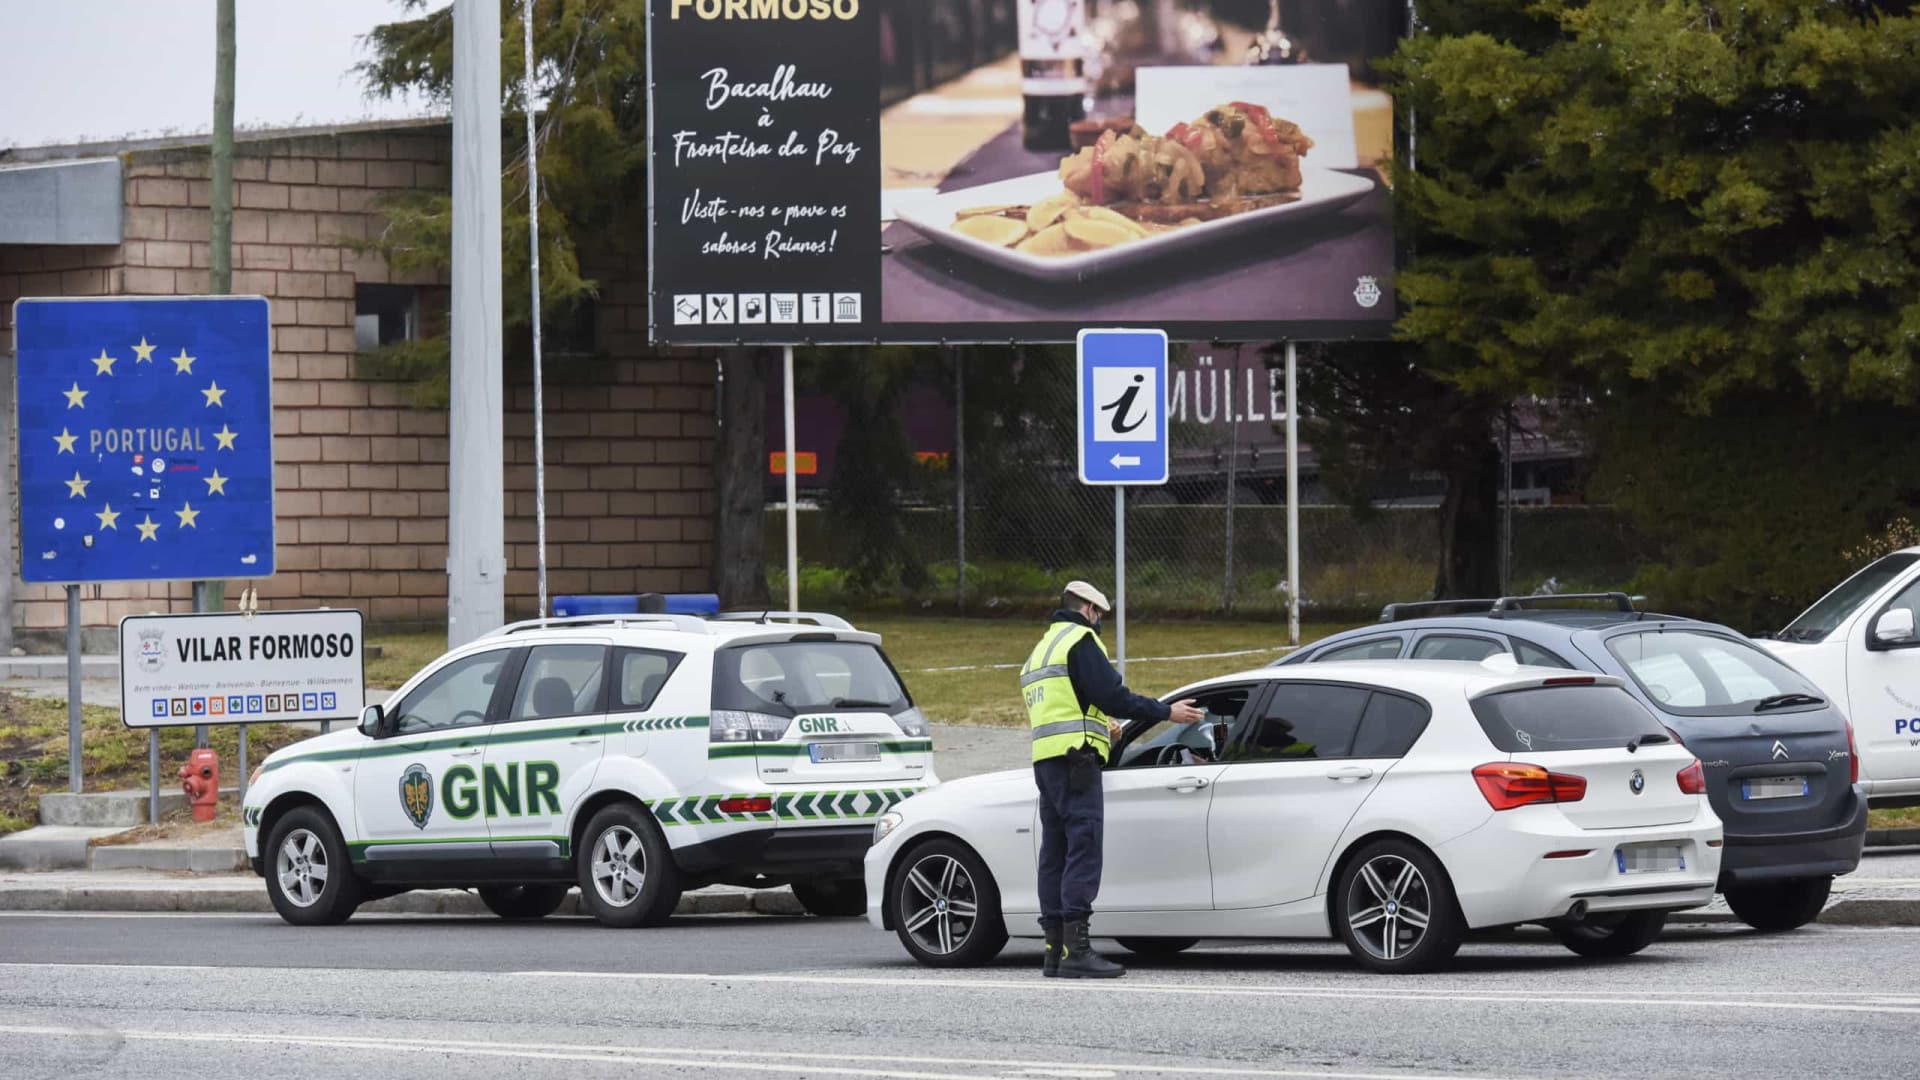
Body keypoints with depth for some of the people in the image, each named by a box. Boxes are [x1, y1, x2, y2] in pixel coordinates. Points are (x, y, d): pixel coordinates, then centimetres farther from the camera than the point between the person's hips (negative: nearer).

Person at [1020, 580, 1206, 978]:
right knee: (1083, 848, -12)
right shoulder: (1080, 640, -4)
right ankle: (1076, 951, -20)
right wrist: (1166, 713, -7)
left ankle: (1055, 951, 9)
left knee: (1055, 852, 10)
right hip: (1074, 758, -10)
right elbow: (1111, 694, -14)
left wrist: (1101, 727, 45)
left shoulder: (1040, 650, 25)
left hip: (1045, 760, 10)